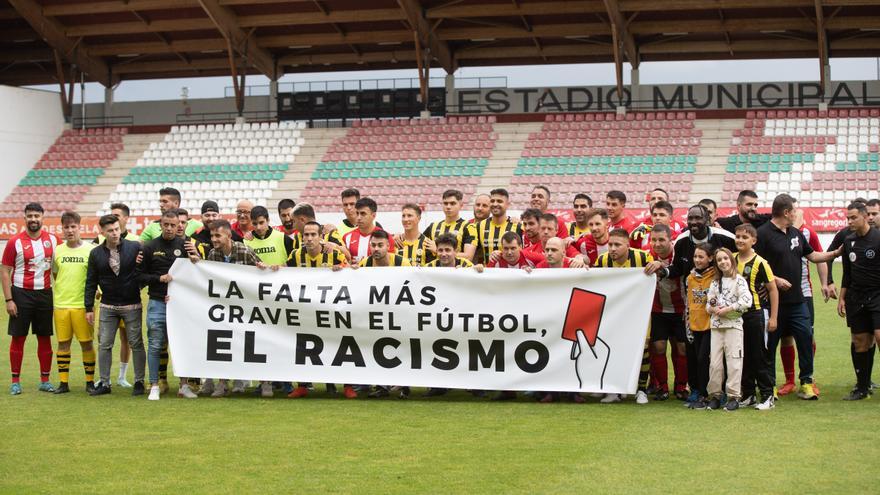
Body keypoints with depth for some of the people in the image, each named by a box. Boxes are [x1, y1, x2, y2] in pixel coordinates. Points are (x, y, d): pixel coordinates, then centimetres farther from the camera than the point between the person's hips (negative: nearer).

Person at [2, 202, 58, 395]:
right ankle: (15, 381, 8)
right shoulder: (15, 242, -5)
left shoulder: (53, 240, 4)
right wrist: (9, 300, -10)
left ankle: (45, 380, 14)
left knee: (45, 338, 6)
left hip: (45, 294, 3)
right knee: (18, 337, 1)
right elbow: (5, 272, -4)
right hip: (21, 294, -3)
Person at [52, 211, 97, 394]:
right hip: (60, 304, 3)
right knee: (63, 343, 6)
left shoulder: (90, 249, -2)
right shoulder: (57, 250, 7)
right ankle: (63, 382, 12)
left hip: (82, 304, -3)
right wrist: (61, 292, 11)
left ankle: (90, 381, 10)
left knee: (86, 343, 0)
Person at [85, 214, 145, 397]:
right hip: (108, 306, 2)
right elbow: (91, 282, 6)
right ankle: (104, 383, 11)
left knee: (136, 344, 3)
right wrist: (89, 308, 5)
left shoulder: (135, 248, -7)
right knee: (104, 345, 3)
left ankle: (139, 382, 13)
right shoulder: (96, 254, 2)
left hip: (132, 306, -2)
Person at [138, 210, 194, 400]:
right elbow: (140, 276, 5)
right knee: (155, 345, 2)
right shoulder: (150, 247, 4)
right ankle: (154, 386, 8)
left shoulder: (185, 245, 4)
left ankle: (184, 385, 10)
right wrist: (159, 279, -9)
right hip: (157, 303, 0)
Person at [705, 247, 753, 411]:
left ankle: (734, 396, -3)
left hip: (733, 325, -5)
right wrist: (713, 308, -6)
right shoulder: (715, 283, 16)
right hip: (716, 325, 5)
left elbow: (746, 301, -14)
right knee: (714, 362, 3)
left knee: (733, 361, -7)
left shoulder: (739, 280, -2)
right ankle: (714, 395, 10)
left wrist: (727, 309, -14)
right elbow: (708, 304, 17)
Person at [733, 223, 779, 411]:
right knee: (743, 356, 9)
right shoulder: (732, 260, 4)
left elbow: (773, 290, -7)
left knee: (759, 356, -2)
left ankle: (768, 396, 6)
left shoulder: (760, 263, -11)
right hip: (737, 314, 5)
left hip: (756, 313, -5)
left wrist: (773, 318, -8)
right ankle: (748, 395, 19)